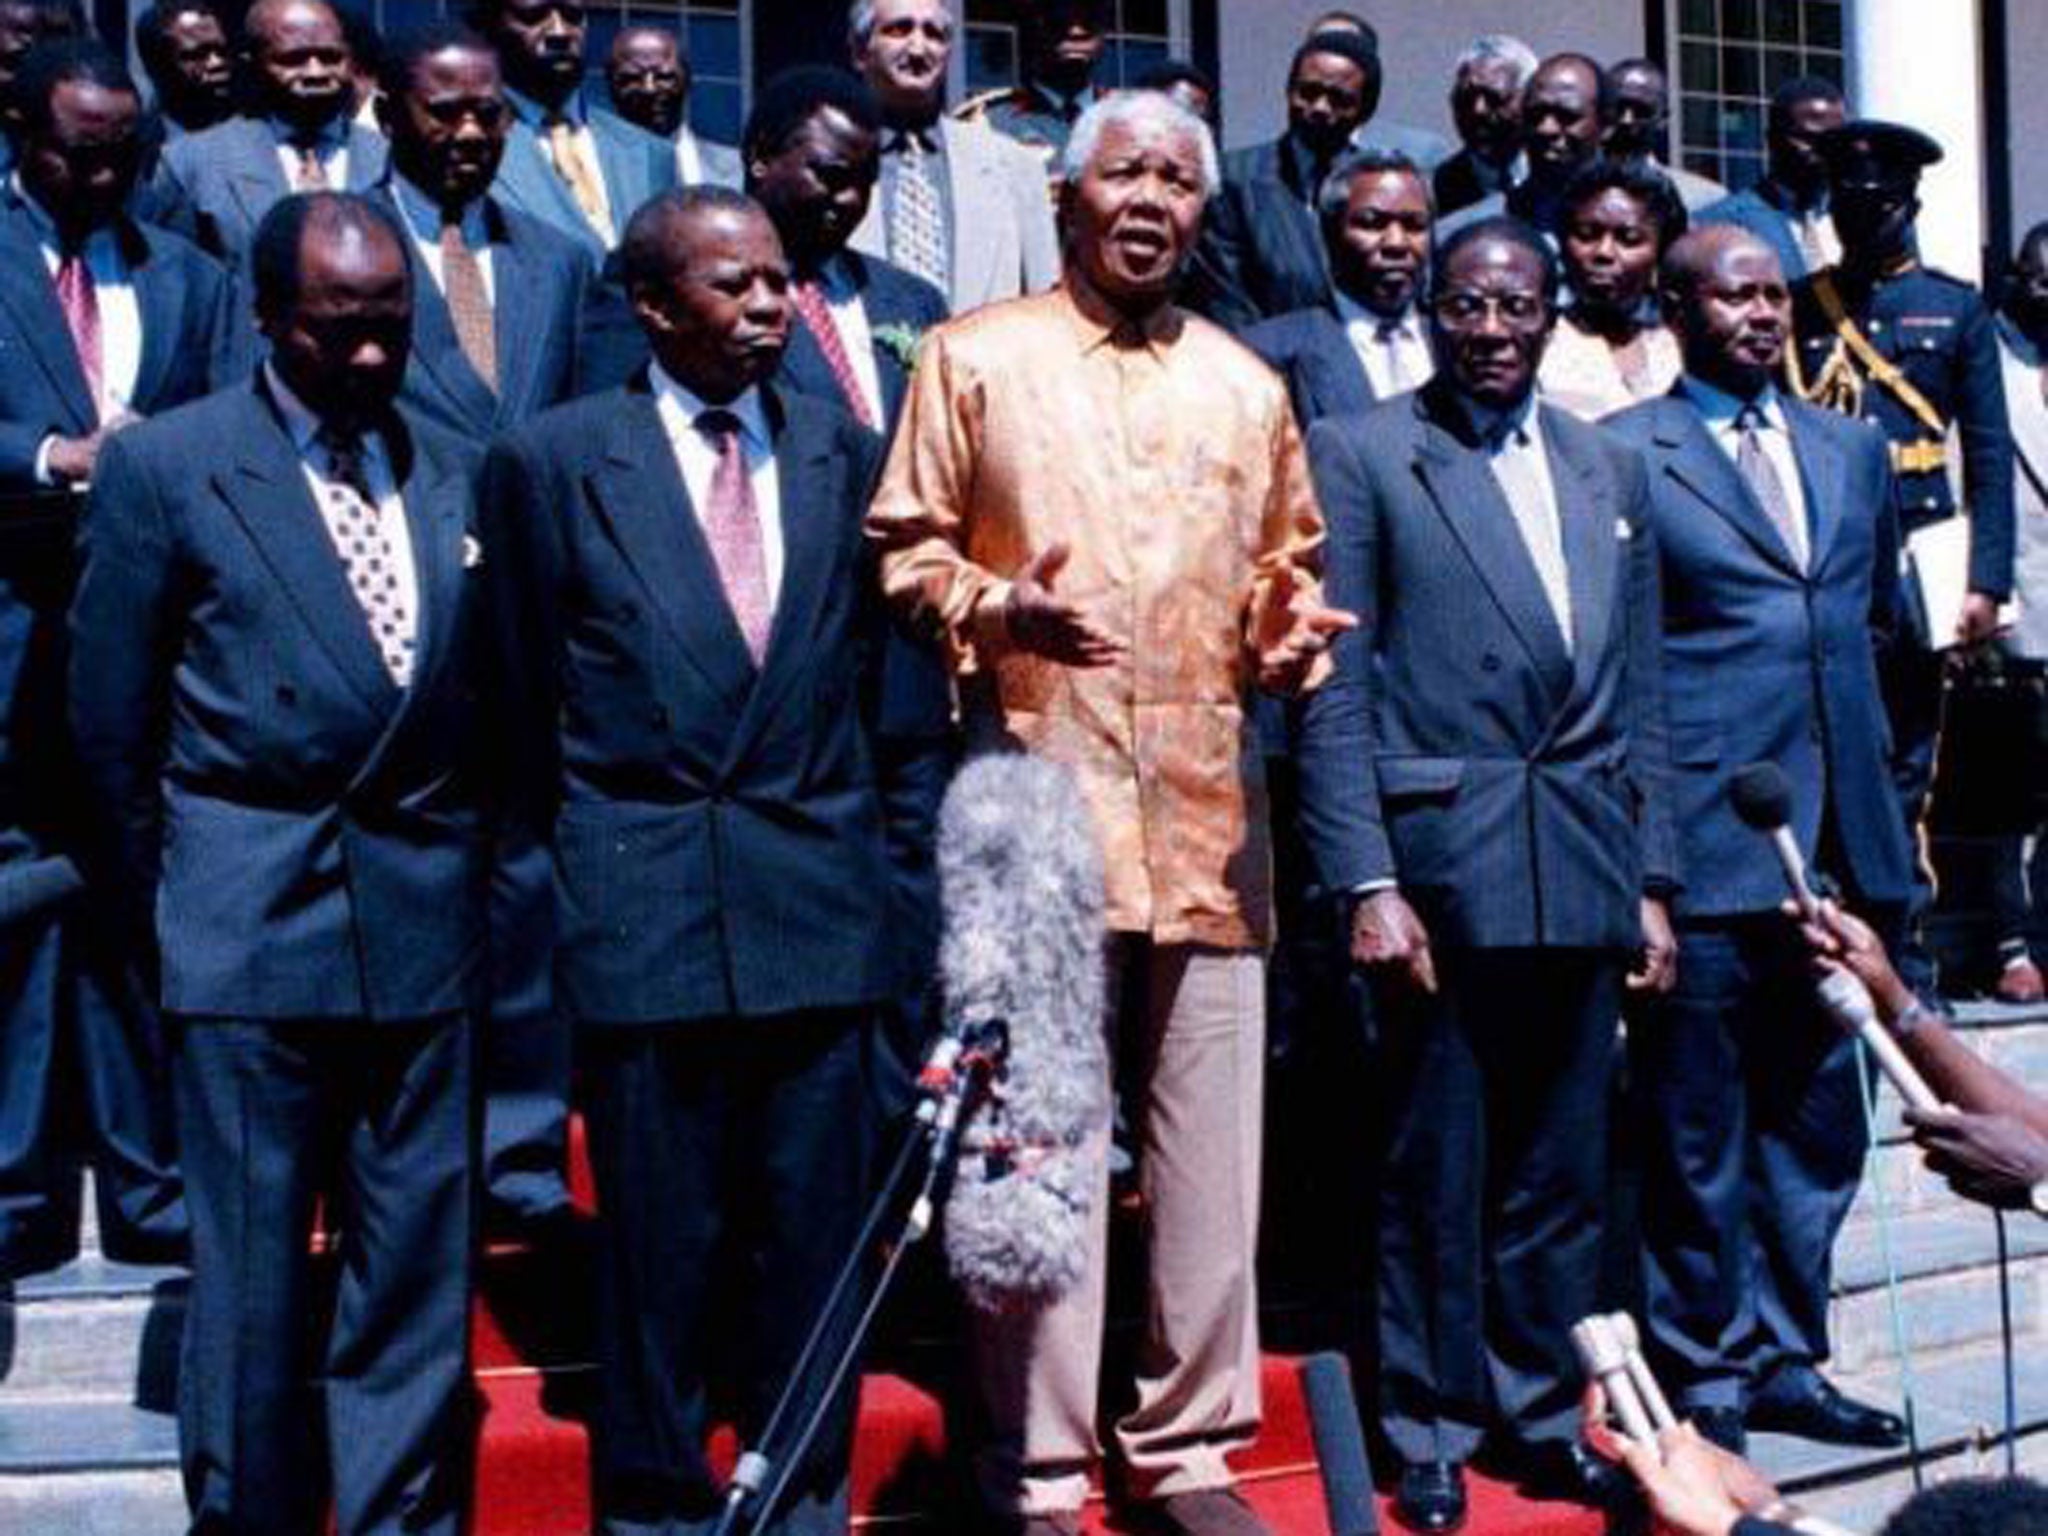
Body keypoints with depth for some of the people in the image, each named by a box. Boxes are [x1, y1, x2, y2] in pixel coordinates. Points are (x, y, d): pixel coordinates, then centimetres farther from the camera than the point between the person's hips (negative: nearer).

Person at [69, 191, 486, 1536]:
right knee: (255, 1268, 5)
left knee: (421, 1266, 8)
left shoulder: (458, 476, 9)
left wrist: (470, 867, 8)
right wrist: (165, 913, 5)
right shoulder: (163, 468, -1)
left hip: (427, 926, 3)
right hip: (250, 924, -3)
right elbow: (113, 725, 2)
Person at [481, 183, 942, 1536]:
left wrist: (870, 839, 12)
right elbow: (528, 691, 8)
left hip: (820, 899, 2)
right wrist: (579, 850, 10)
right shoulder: (553, 460, 1)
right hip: (643, 902, -2)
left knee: (816, 1222, 8)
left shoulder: (846, 453, 8)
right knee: (661, 1235, 5)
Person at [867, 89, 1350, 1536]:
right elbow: (903, 547, 5)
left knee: (1212, 1145, 6)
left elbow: (1288, 567, 22)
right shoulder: (975, 355, 6)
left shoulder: (1248, 386, 17)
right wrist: (994, 608, -15)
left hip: (1211, 817, 4)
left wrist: (1290, 636, 0)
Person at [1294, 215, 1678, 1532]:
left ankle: (1540, 1410, 26)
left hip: (1586, 867, 4)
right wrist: (1366, 882, -13)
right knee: (1437, 1166, 4)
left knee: (1561, 1169, 12)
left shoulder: (1611, 469, 14)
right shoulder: (1361, 456, 0)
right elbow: (1333, 690, -6)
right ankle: (1432, 1430, 19)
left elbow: (1642, 694, 15)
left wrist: (1653, 879, 10)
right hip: (1441, 859, -4)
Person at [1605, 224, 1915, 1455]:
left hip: (1840, 839, 6)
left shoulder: (1855, 451, 15)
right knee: (1697, 1131, 3)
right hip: (1704, 838, -6)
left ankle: (1785, 1359, 27)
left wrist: (1873, 773, 18)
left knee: (1816, 1118, 13)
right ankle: (1704, 1375, 17)